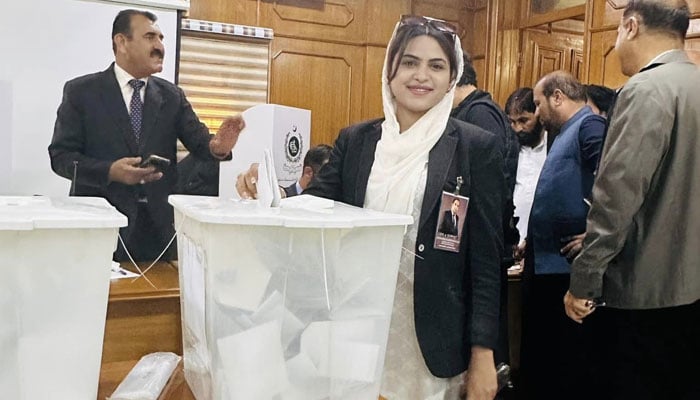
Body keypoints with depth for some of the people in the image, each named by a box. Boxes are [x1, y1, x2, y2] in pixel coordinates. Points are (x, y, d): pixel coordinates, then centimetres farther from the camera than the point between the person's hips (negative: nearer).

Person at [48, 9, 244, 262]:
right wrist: (111, 172, -21)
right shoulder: (81, 91, 0)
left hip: (160, 225, 3)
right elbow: (60, 155, -4)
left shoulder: (172, 96, 9)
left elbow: (199, 141, -1)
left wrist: (217, 147, -26)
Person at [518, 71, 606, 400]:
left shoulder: (589, 125, -12)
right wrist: (534, 240, 21)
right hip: (544, 263, 10)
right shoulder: (565, 133, 19)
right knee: (537, 353, 18)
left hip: (566, 265, -10)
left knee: (567, 359, 2)